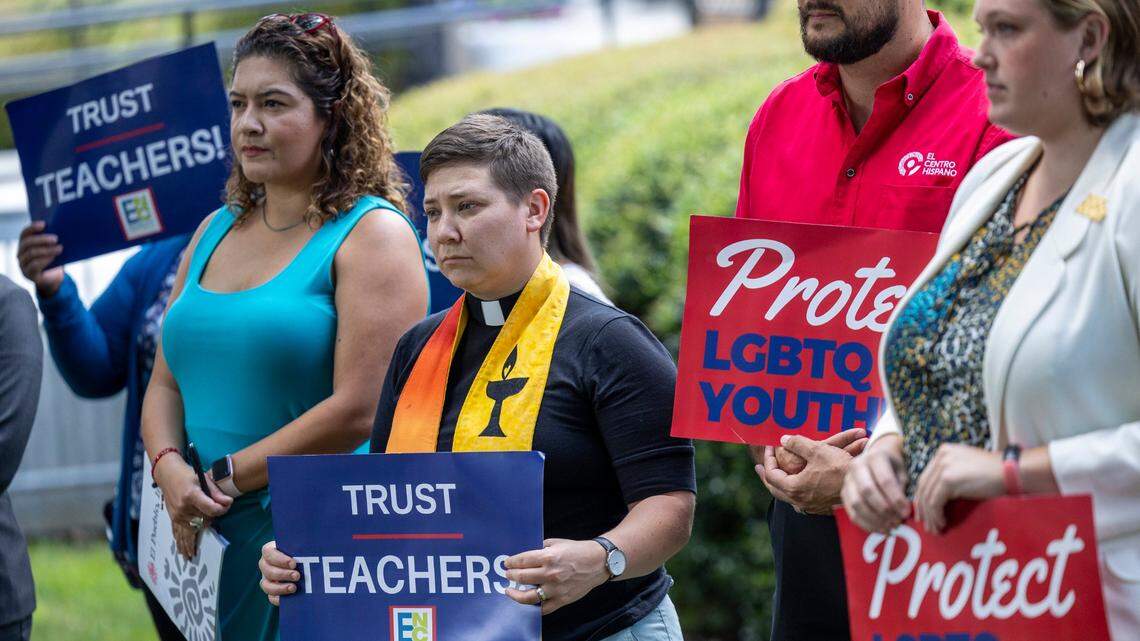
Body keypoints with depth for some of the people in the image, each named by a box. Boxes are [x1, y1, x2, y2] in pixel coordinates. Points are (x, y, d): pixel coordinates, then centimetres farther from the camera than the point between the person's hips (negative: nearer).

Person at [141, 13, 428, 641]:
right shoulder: (215, 232, 16)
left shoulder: (372, 235, -6)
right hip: (207, 543, 6)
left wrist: (225, 478, -13)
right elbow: (166, 382, 15)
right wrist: (170, 470, -7)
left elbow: (360, 409, -16)